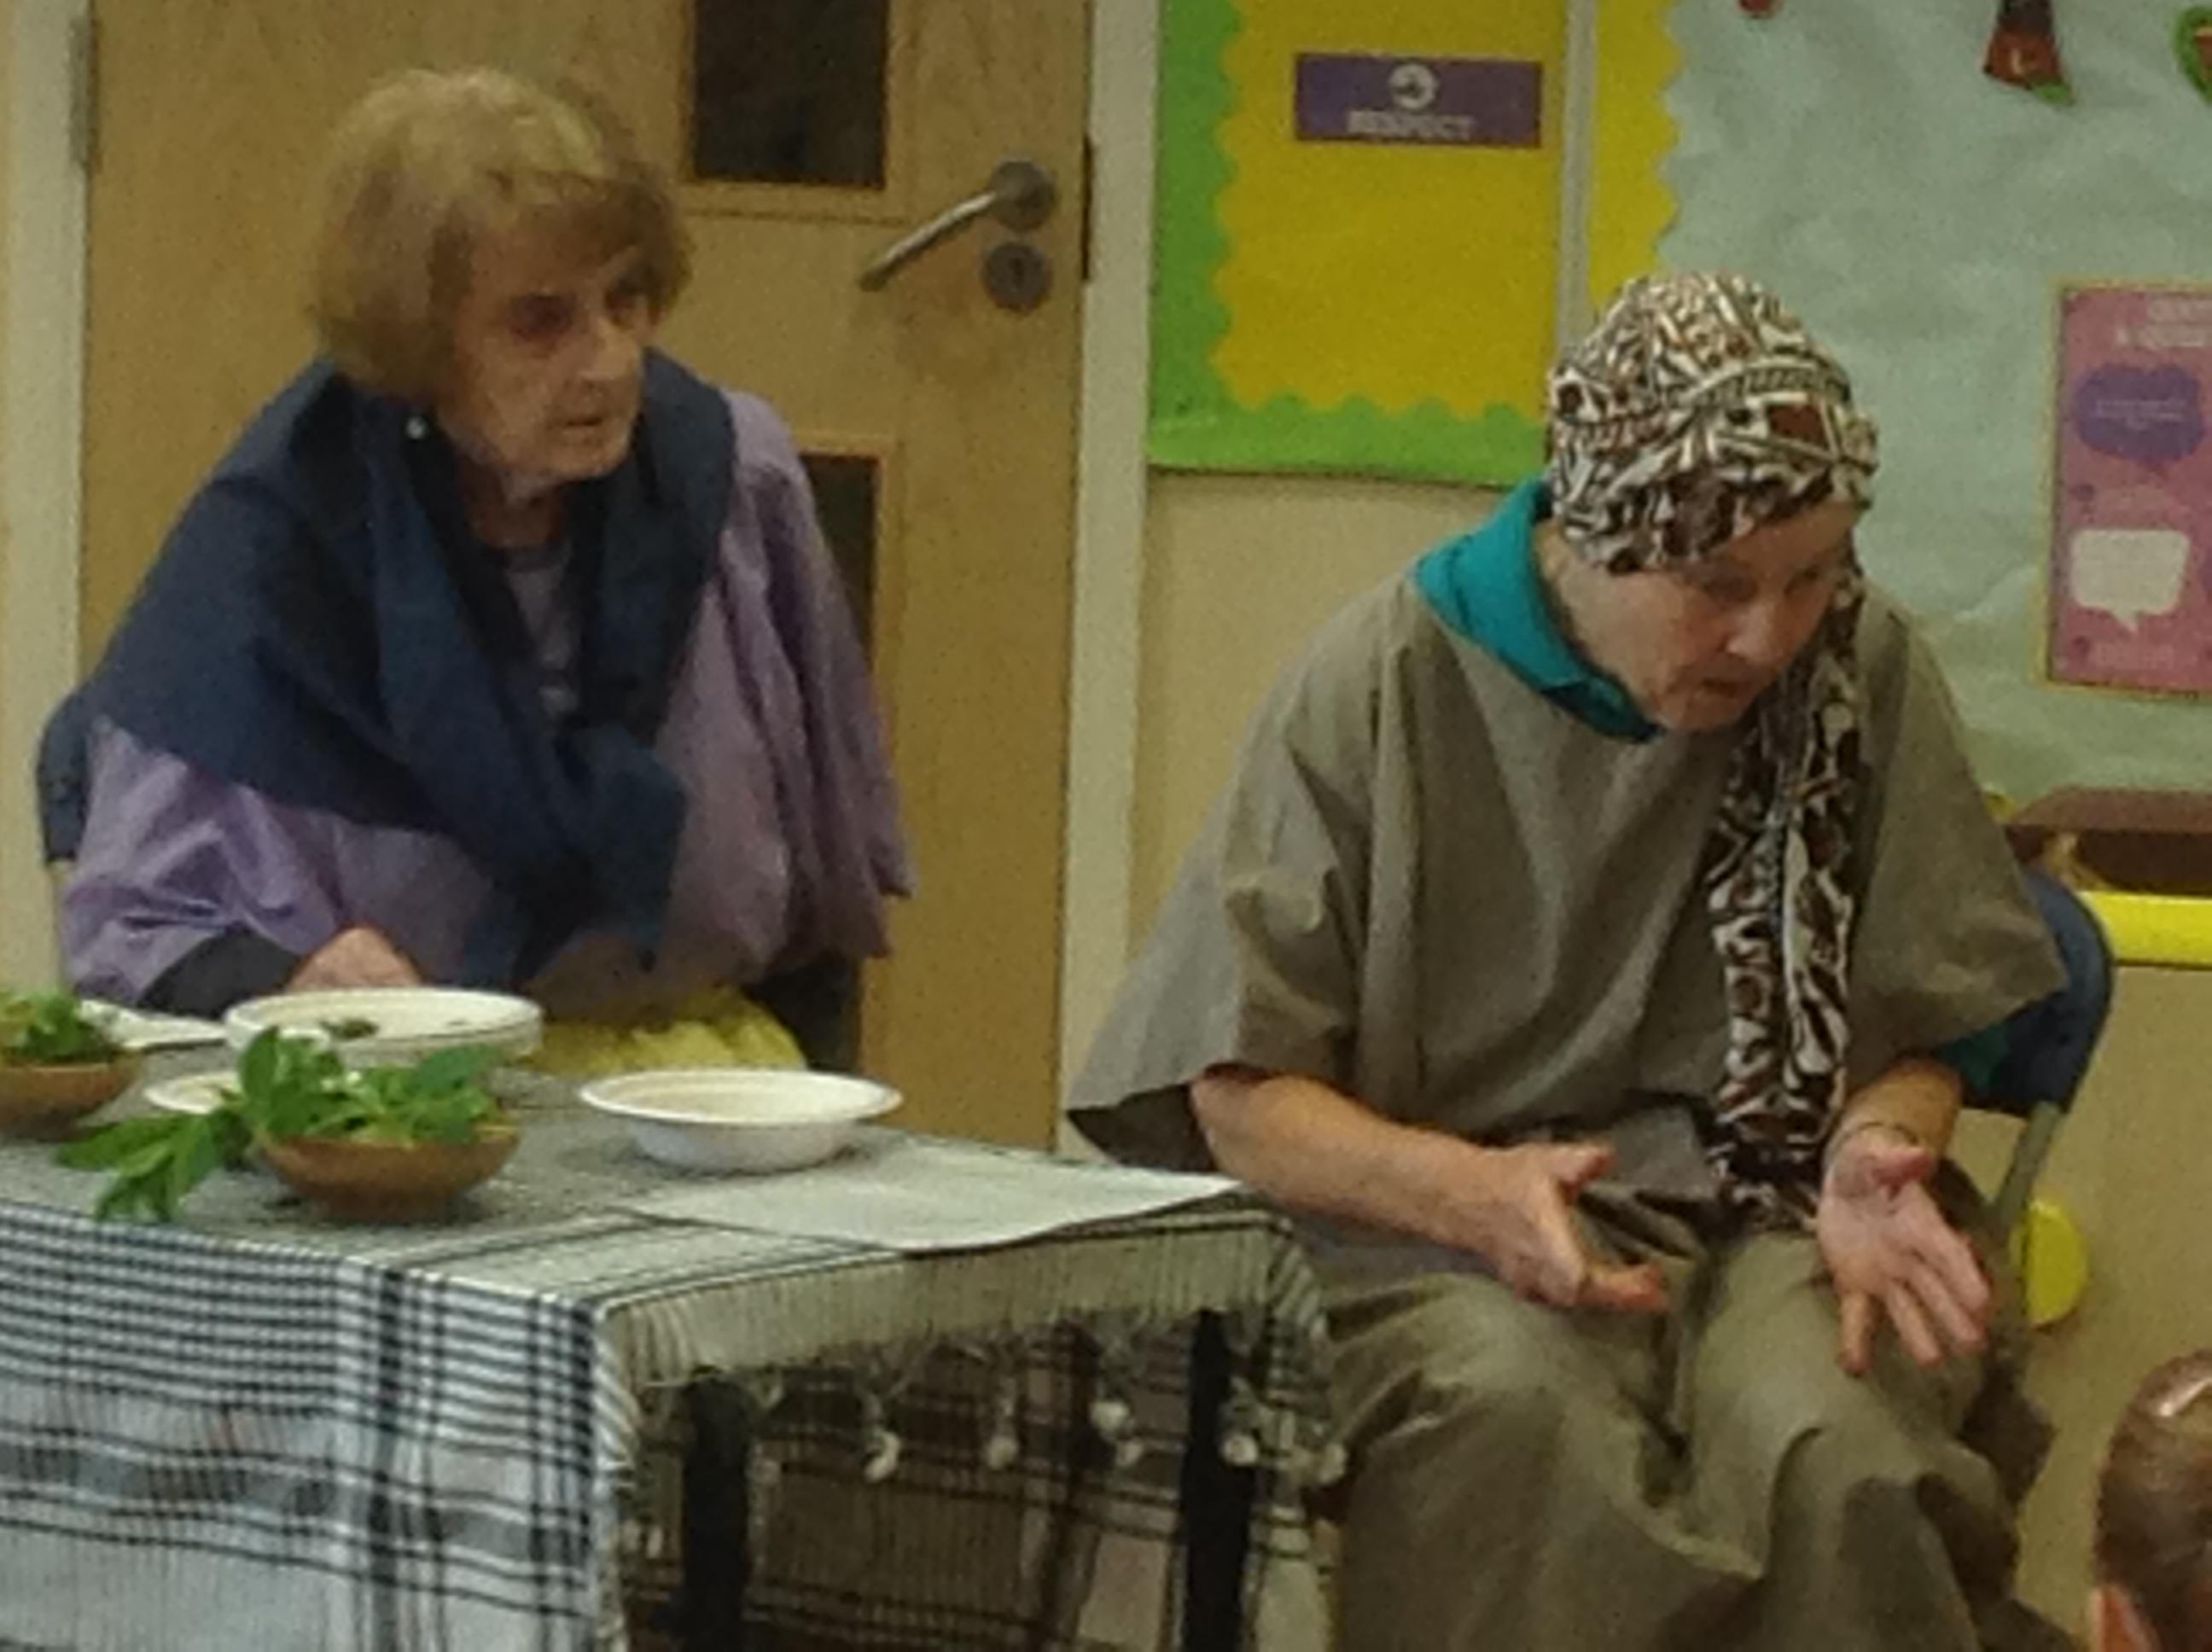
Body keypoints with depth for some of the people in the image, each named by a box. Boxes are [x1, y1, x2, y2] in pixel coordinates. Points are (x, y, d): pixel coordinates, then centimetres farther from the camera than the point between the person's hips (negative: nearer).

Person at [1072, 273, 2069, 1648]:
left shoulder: (1863, 673, 2)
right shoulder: (1386, 684, -5)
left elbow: (1917, 1034, 11)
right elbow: (1239, 1098, -3)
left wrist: (1876, 1159, -14)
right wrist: (1472, 1191, -23)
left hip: (1766, 1223, 1)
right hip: (1433, 1239, -1)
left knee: (1823, 1446, -33)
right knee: (1513, 1412, -36)